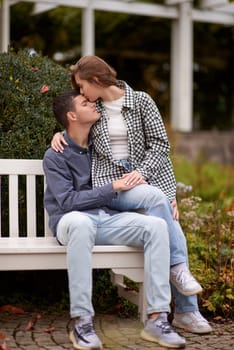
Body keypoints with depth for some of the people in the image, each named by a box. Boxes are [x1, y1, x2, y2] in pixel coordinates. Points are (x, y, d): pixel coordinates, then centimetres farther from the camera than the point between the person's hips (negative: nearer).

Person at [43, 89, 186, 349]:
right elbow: (67, 201, -12)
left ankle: (157, 318, -27)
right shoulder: (55, 156, 0)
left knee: (156, 225, -21)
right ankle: (82, 322, -40)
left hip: (106, 218, 5)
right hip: (72, 220, -5)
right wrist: (113, 188, -12)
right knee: (81, 223, -42)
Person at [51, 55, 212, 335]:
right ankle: (178, 266, -19)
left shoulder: (141, 101, 4)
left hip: (147, 176, 0)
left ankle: (187, 312, -8)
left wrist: (142, 171, -14)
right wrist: (59, 134, 10)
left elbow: (159, 142, 1)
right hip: (111, 181, 0)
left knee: (172, 232, -15)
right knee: (155, 196, -32)